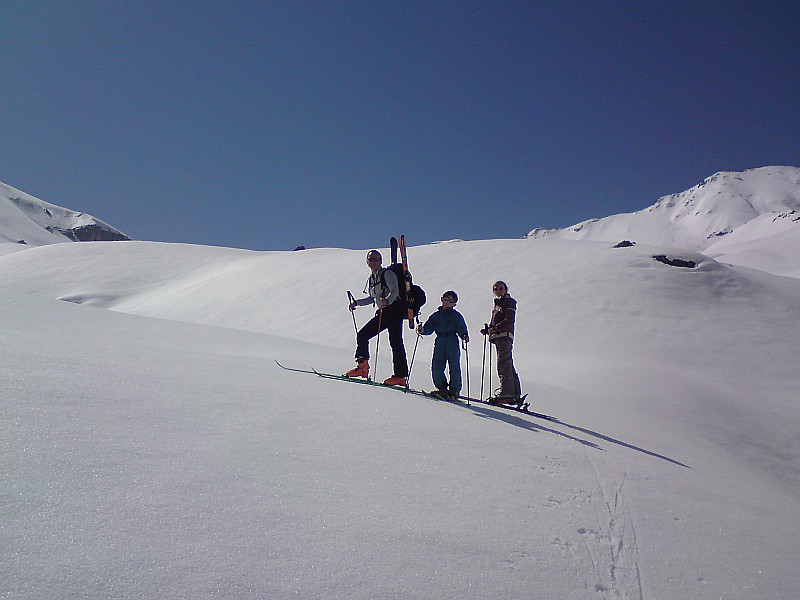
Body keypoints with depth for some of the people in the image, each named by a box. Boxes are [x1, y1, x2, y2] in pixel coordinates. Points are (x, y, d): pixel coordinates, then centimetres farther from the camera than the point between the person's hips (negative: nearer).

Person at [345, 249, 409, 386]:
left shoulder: (388, 273, -5)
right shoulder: (371, 279, 17)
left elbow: (395, 290, -19)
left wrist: (387, 300, -37)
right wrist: (357, 303, 19)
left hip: (395, 309, -8)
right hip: (383, 313, 8)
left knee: (395, 342, -15)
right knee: (362, 334, 2)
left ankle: (401, 376, -14)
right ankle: (362, 366, 7)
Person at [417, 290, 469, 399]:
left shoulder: (456, 316, 6)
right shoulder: (436, 316, 16)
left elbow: (461, 329, -2)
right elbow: (429, 328, 9)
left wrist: (464, 336, -21)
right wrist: (423, 330, -11)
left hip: (452, 342, -3)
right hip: (439, 342, 3)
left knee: (454, 367, -4)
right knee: (436, 367, 0)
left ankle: (454, 390, 5)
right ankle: (442, 388, 13)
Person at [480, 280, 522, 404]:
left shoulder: (509, 302, -2)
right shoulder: (497, 304, 24)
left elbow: (510, 320, -14)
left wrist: (495, 328, -20)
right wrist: (487, 330, 8)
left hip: (505, 335, -9)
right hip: (498, 337, 9)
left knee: (503, 365, -15)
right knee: (508, 366, 9)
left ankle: (506, 394, -17)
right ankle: (515, 394, 13)